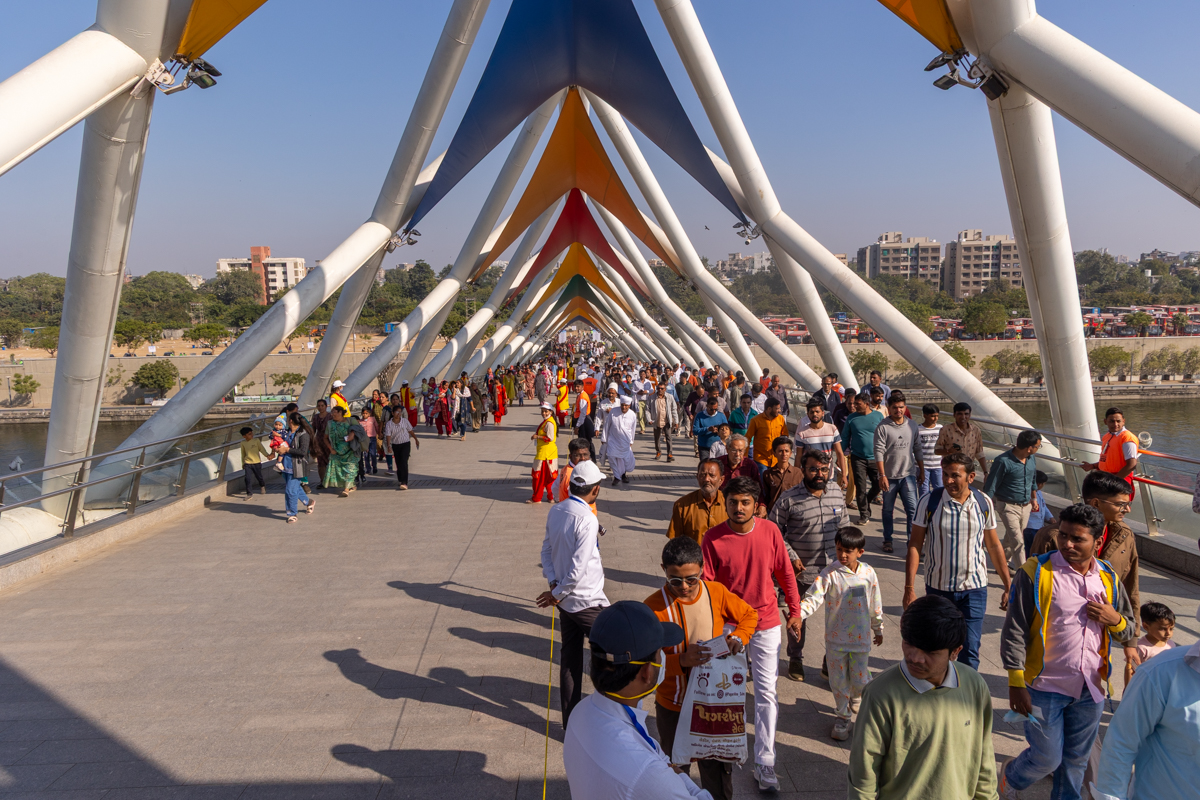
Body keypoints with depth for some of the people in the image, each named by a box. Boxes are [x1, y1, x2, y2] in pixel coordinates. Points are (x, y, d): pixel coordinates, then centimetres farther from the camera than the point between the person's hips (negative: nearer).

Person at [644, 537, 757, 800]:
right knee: (676, 770, 20)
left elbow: (749, 615, 6)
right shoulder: (653, 607, -19)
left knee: (718, 769, 18)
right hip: (673, 707, -2)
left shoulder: (717, 593, -10)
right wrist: (682, 661, -32)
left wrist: (738, 638, -13)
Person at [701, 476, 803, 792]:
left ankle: (764, 763, 13)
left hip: (766, 623, 1)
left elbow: (785, 573, 2)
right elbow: (706, 585, -11)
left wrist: (795, 611, 6)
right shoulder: (713, 538, -16)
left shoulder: (770, 531, -11)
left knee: (766, 692, 2)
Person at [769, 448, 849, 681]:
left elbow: (843, 525, 13)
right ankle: (795, 659, 34)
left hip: (833, 568, 3)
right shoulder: (789, 499, -14)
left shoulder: (837, 492, 0)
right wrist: (791, 557, -12)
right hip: (801, 570, -3)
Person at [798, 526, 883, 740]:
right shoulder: (830, 573, -12)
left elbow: (875, 604, 9)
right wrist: (798, 614, -36)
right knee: (838, 681, 9)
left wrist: (878, 629, 18)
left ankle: (855, 698, 44)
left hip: (861, 638, 1)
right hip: (836, 639, -1)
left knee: (860, 681, 9)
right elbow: (813, 598, -20)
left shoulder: (868, 573, -4)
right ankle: (842, 717, 30)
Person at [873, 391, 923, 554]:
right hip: (889, 476, -2)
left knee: (912, 509, -6)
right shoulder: (882, 427, -8)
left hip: (908, 475, 2)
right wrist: (882, 475, -16)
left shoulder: (912, 425, 6)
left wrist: (921, 471, 15)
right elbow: (879, 453, -11)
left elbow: (918, 450, 14)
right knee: (888, 510, 11)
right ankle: (887, 540, 25)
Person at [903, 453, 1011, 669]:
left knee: (970, 649, -4)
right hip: (937, 587, 0)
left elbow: (993, 546, 7)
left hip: (974, 588, 0)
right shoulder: (929, 501, -11)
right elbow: (915, 545, -8)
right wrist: (909, 588, -12)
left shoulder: (983, 503, -4)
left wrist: (1009, 585, 8)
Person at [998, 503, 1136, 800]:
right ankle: (1010, 776, 32)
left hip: (1090, 690, 4)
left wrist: (1115, 619, -10)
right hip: (1045, 688, -4)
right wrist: (1016, 683, -13)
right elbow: (1014, 631, -12)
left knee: (1076, 759, 17)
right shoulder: (1036, 572, -13)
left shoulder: (1109, 580, 3)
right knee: (1047, 758, 4)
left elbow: (1128, 631, 13)